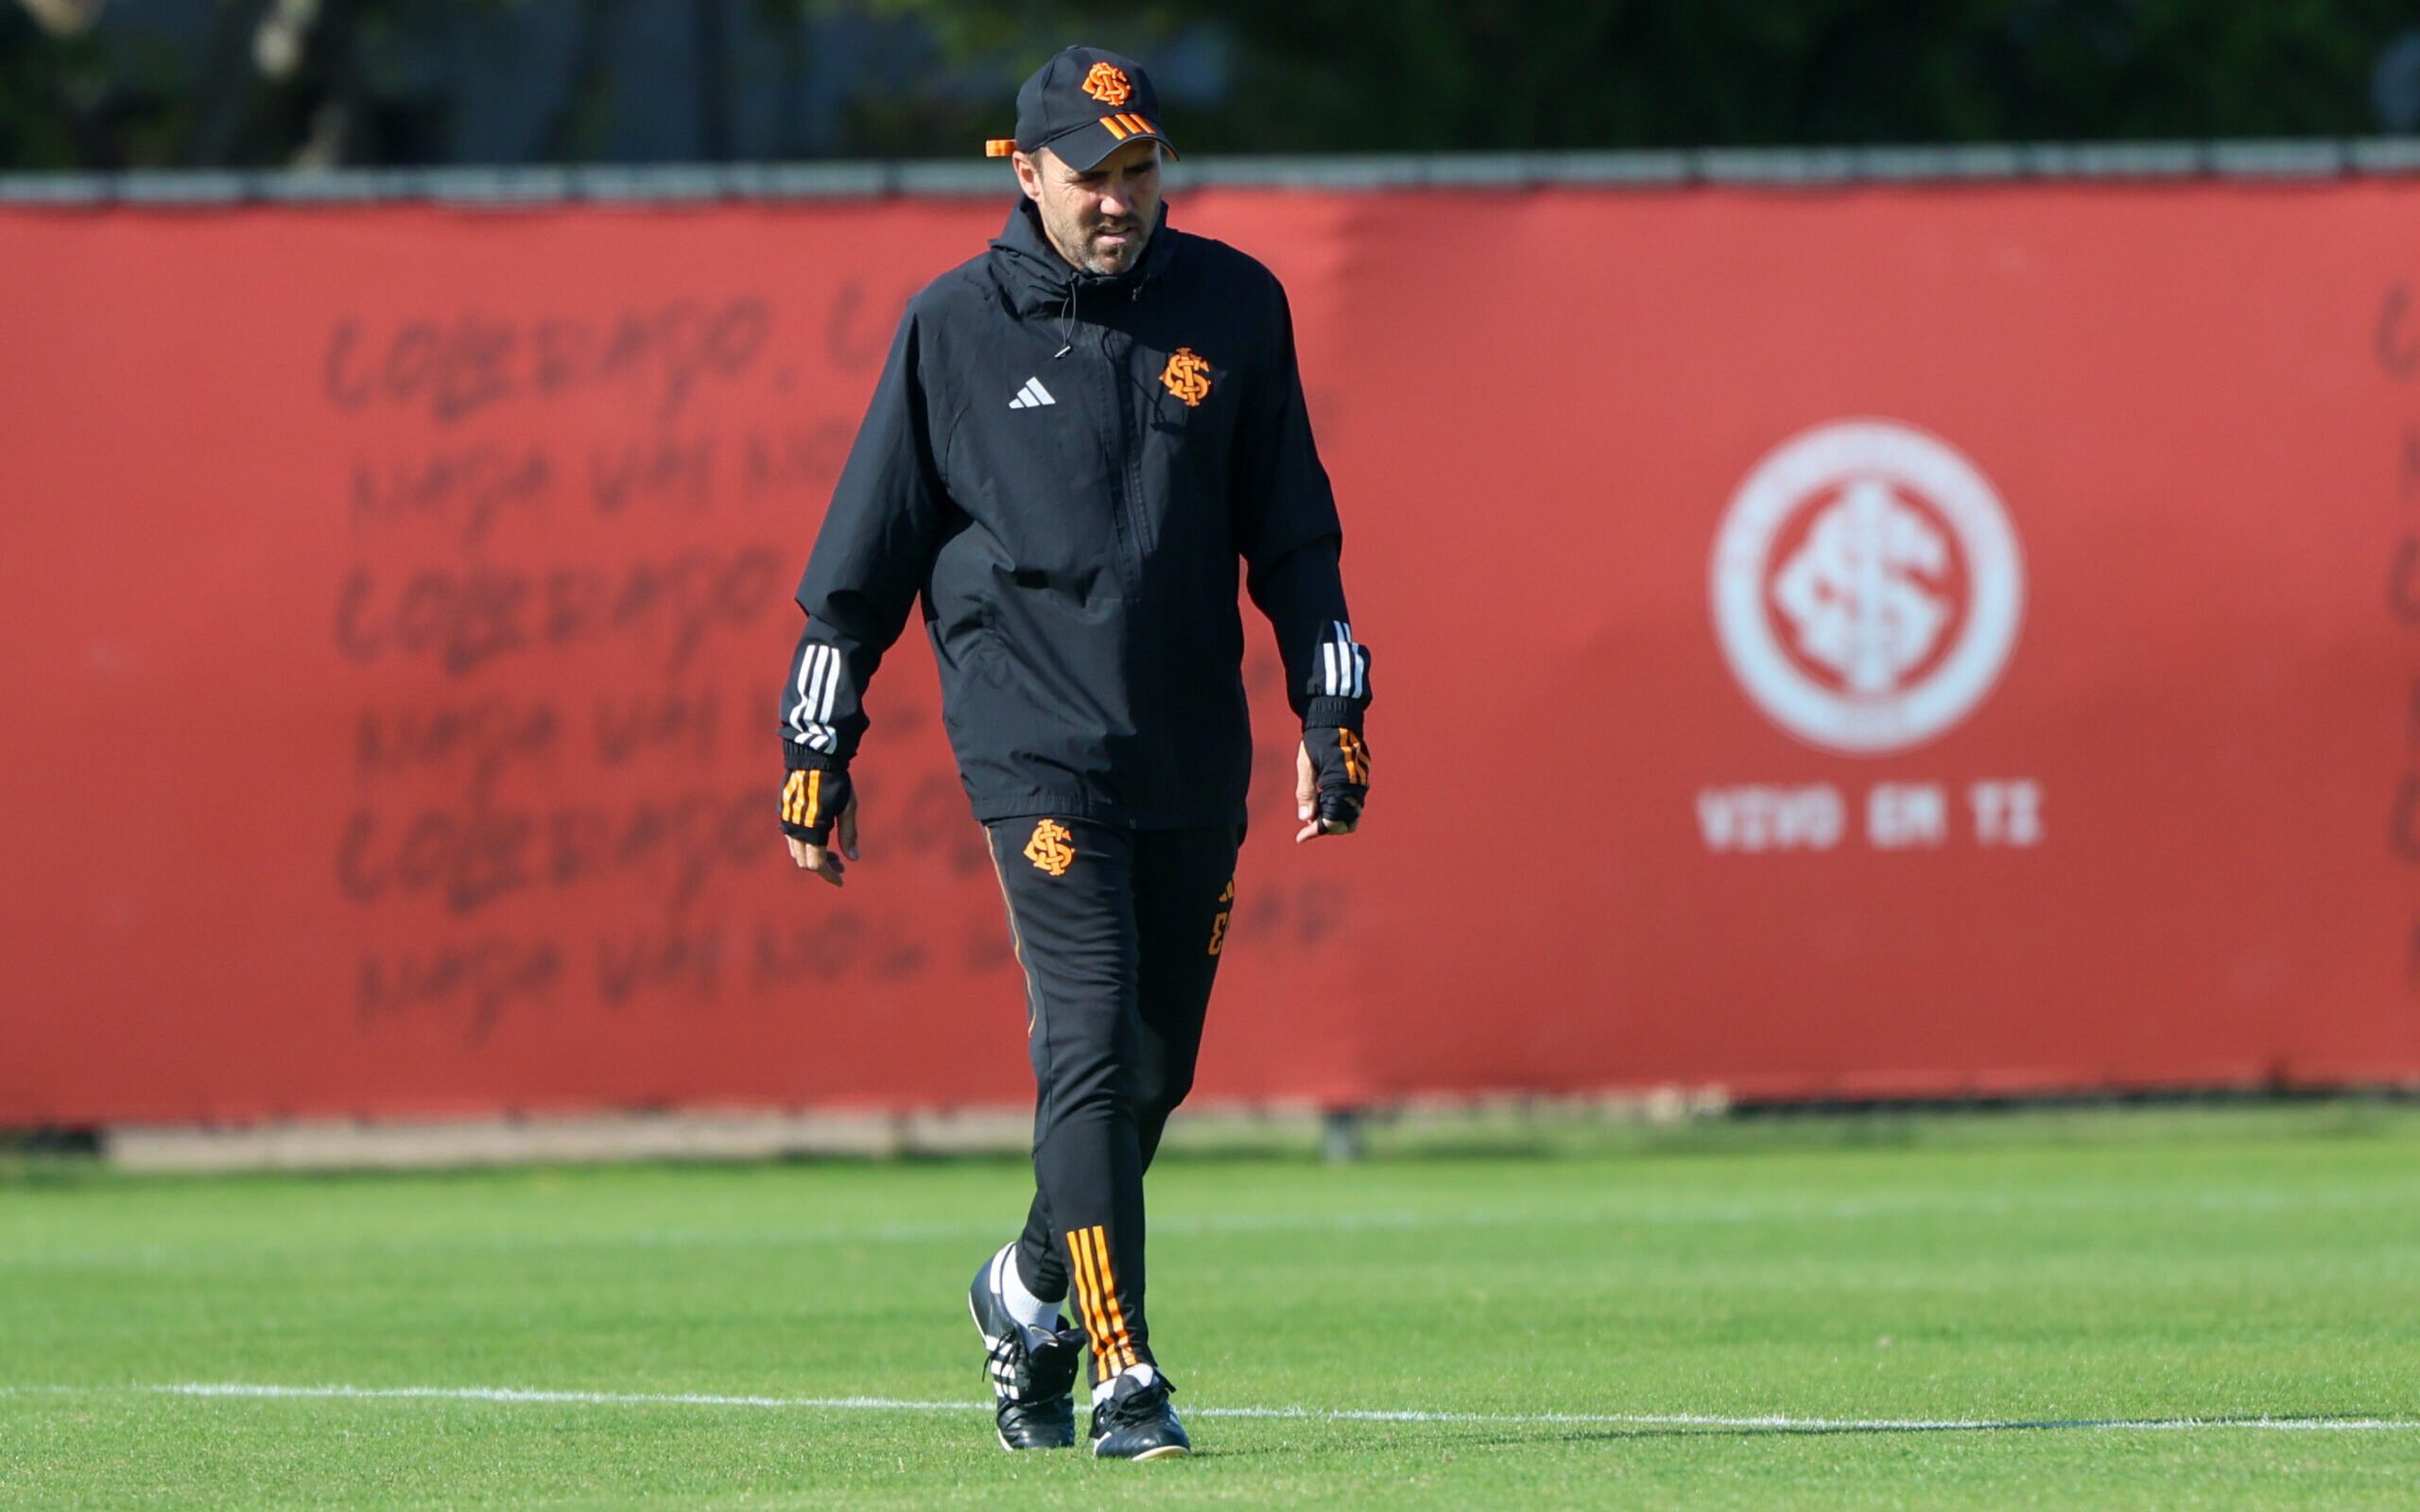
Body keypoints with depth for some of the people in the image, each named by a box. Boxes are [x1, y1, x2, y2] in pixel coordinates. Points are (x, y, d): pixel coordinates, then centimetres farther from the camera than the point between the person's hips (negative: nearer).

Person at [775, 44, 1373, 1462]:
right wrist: (816, 754, 4)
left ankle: (1031, 1292, 35)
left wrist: (1333, 712, 5)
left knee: (1158, 1066, 10)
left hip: (1196, 757, 4)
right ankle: (1123, 1373, -15)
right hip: (1037, 746, -4)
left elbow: (1294, 534, 12)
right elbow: (863, 558, 5)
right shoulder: (955, 328, -1)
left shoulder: (1232, 307, 6)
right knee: (1092, 1044, -15)